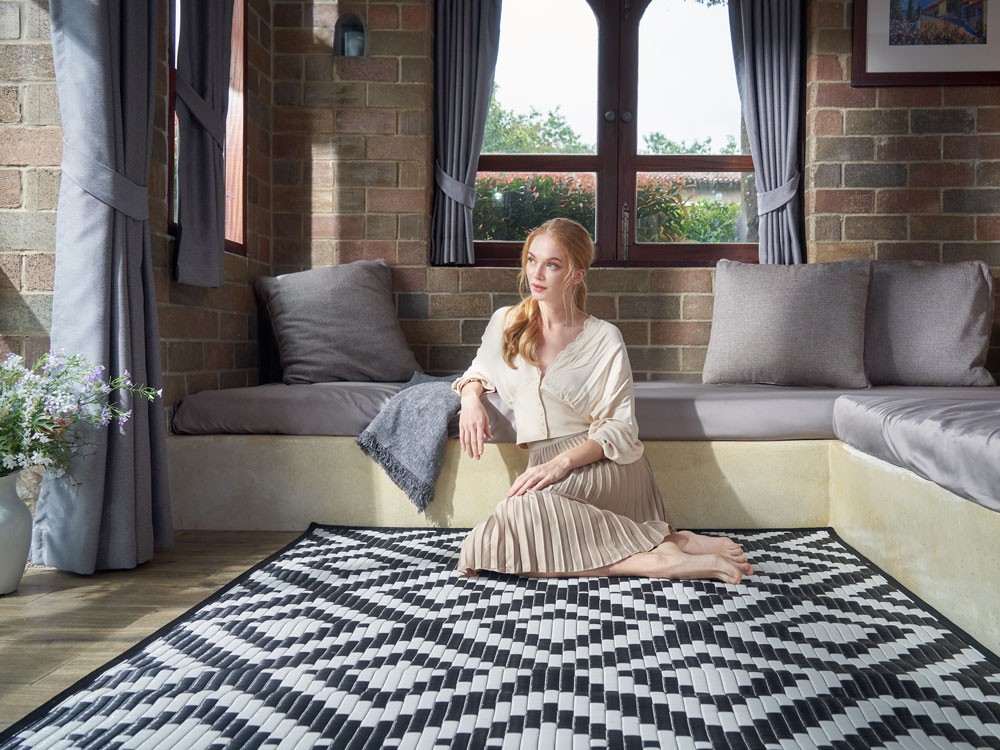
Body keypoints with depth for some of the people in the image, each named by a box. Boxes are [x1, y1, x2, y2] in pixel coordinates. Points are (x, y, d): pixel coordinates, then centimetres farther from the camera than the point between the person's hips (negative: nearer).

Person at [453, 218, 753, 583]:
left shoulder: (605, 339, -3)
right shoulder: (505, 323, 8)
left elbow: (620, 428, -6)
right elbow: (479, 371, 27)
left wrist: (563, 462, -22)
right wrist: (471, 398, 2)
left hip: (601, 467, -5)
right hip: (547, 467, 6)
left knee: (525, 506, -36)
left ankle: (660, 553, -25)